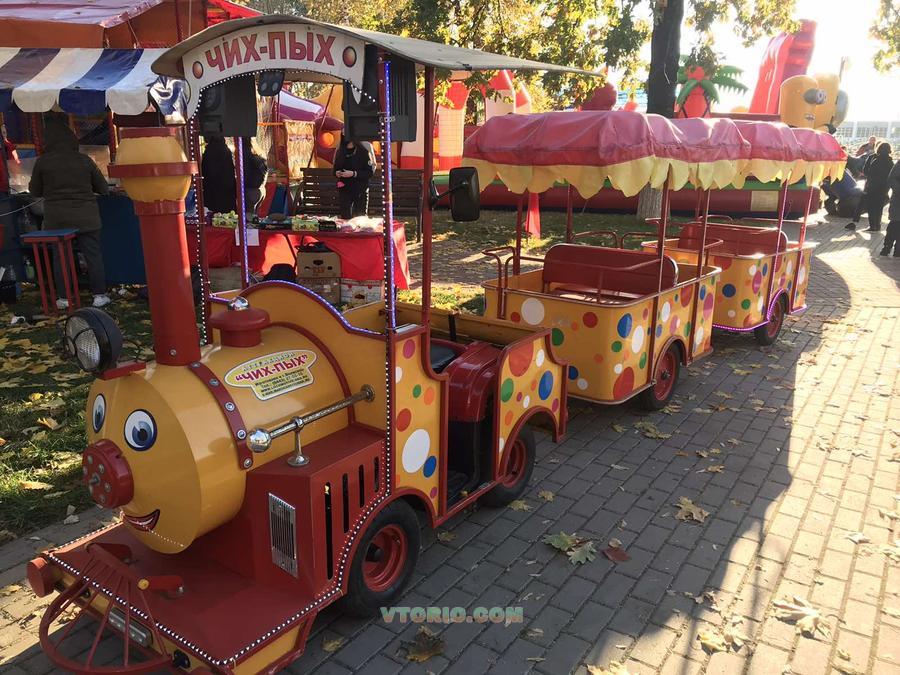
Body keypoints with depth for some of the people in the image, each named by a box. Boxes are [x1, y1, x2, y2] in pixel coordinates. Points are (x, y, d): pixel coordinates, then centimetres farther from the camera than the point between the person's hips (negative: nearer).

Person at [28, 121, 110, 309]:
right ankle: (100, 295, 6)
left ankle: (64, 298, 12)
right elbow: (103, 188, 6)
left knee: (60, 257, 9)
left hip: (57, 219, 0)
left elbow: (35, 191, 7)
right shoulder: (84, 160, -2)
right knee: (93, 255, 5)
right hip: (85, 217, 0)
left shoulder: (42, 162, -2)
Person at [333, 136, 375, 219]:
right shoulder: (340, 151, 9)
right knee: (345, 217, -1)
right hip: (344, 189, 3)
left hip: (360, 190, -3)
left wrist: (354, 174, -19)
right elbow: (335, 168, 18)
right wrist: (337, 173, -6)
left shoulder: (363, 151, -5)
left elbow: (371, 172, -9)